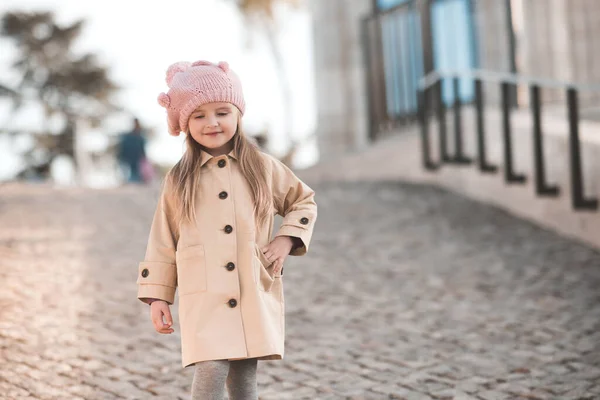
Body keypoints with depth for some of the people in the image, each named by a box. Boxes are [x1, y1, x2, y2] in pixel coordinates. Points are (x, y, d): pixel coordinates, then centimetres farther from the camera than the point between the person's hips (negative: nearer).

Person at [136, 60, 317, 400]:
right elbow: (163, 241, 9)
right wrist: (157, 296, 6)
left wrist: (287, 239, 2)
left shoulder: (263, 168, 6)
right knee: (211, 371, -17)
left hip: (254, 297, 1)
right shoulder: (179, 180, 5)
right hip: (205, 298, -1)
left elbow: (304, 202, 19)